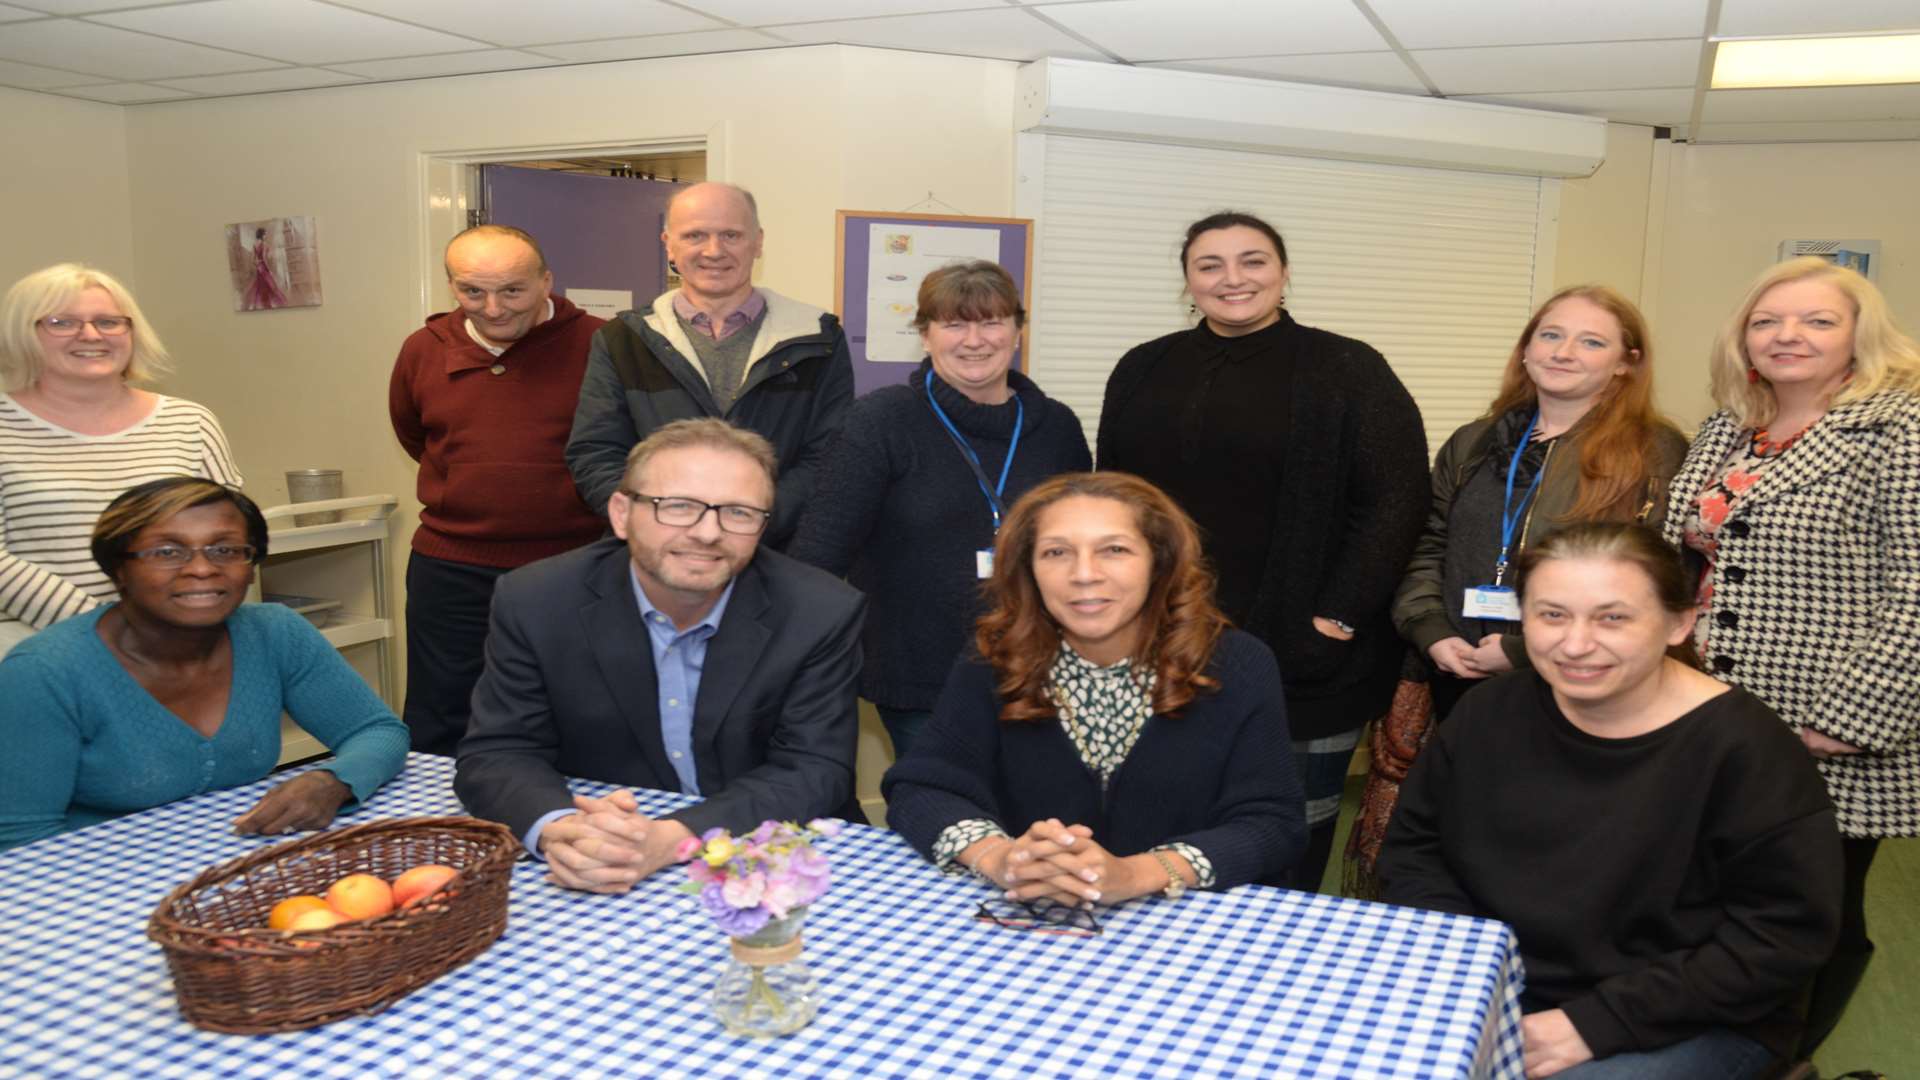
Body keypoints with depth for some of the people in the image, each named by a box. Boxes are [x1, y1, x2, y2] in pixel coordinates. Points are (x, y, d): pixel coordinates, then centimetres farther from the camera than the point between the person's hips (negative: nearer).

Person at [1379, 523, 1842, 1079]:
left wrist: (1598, 1022, -20)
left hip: (1687, 1025, -3)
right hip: (1492, 994, 4)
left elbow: (1784, 935, -16)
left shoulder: (1746, 749, -16)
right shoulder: (1490, 711, -3)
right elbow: (1413, 844, 6)